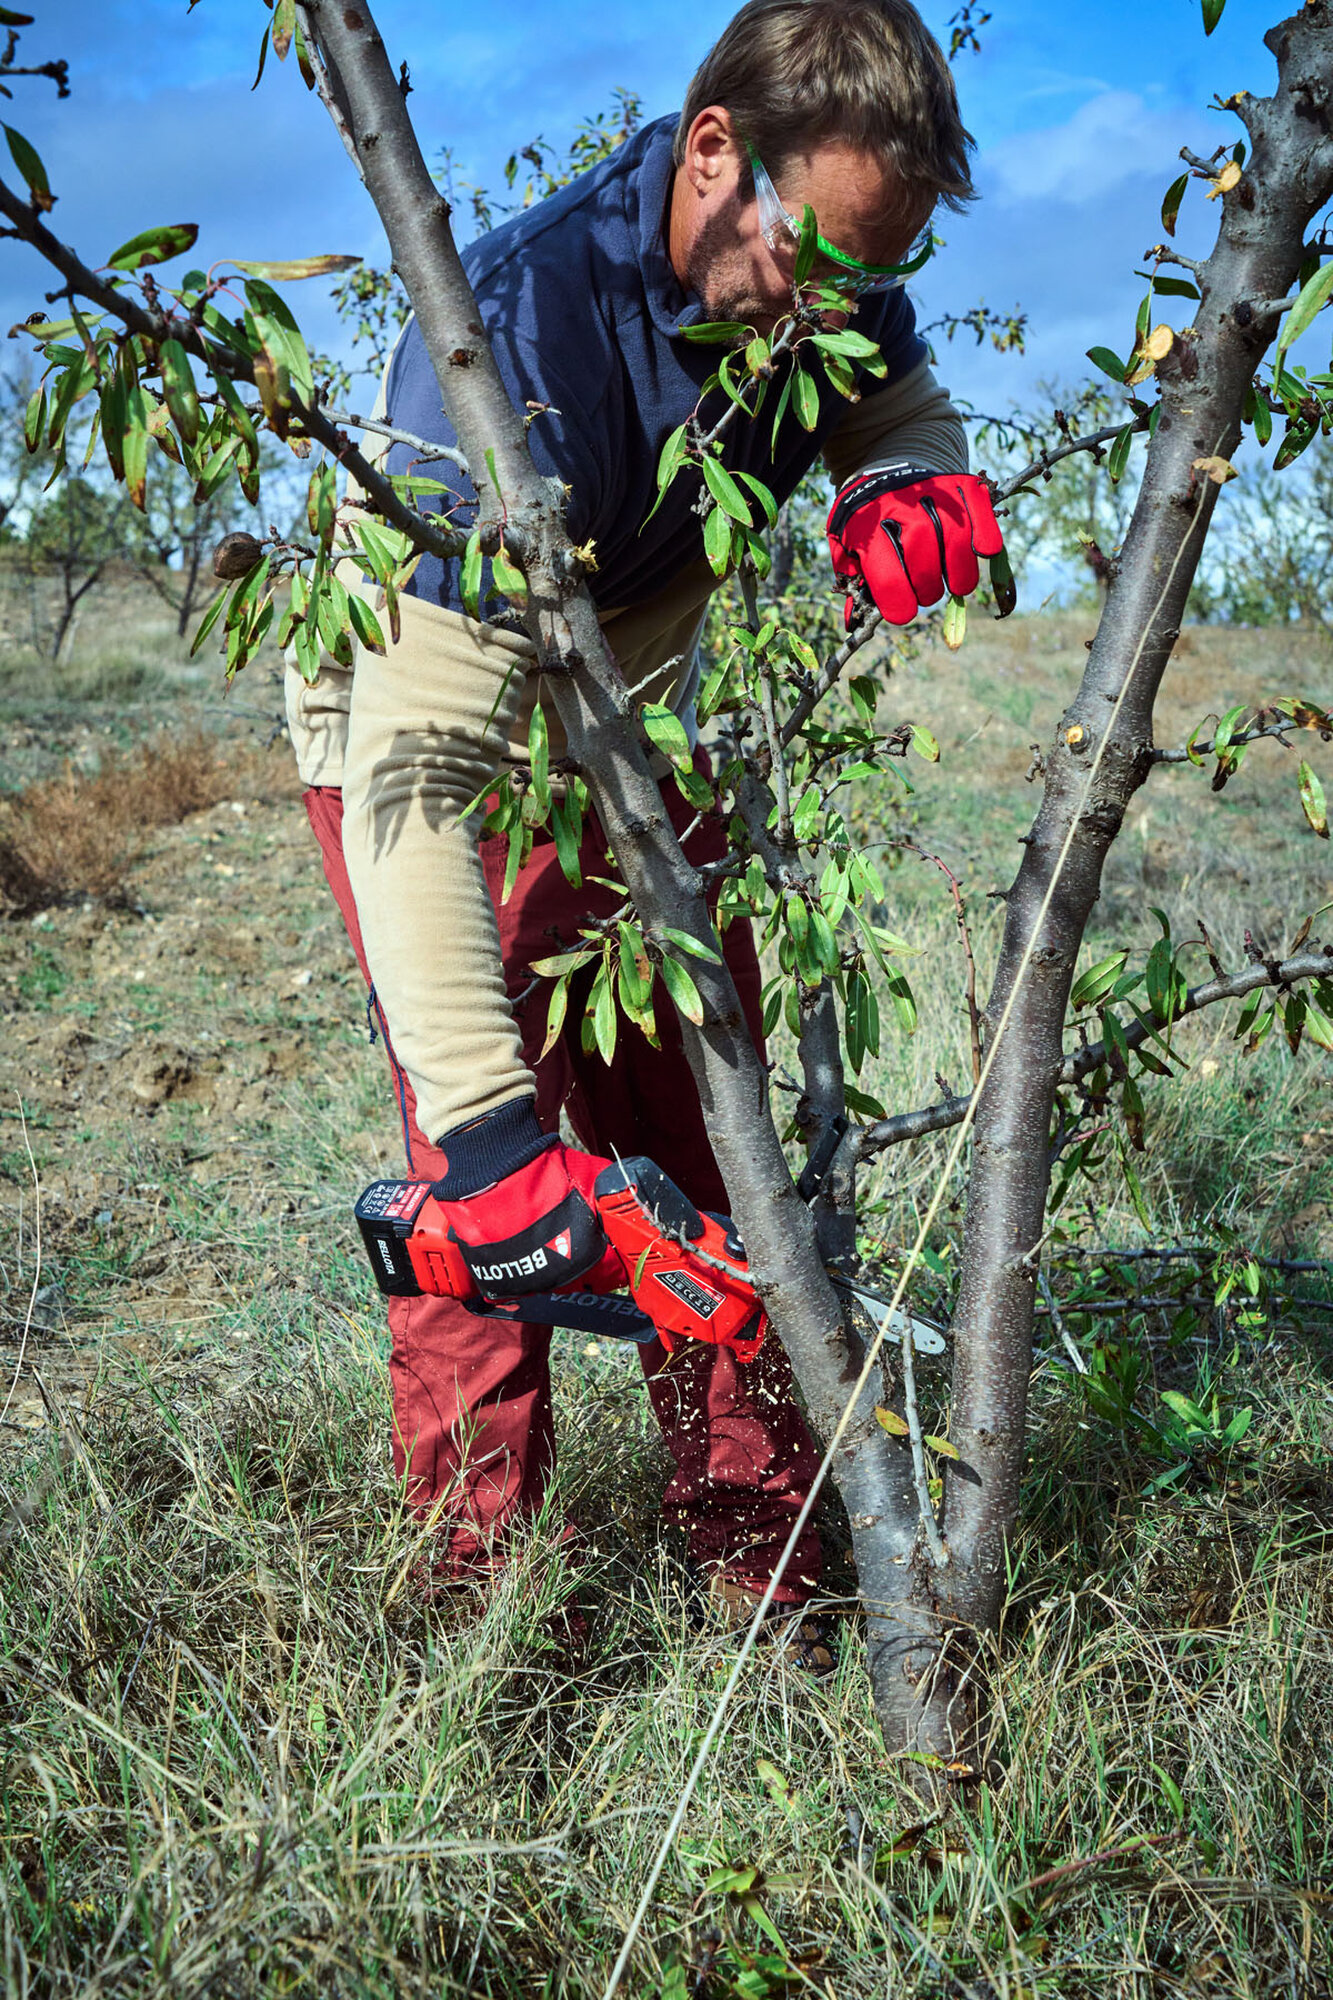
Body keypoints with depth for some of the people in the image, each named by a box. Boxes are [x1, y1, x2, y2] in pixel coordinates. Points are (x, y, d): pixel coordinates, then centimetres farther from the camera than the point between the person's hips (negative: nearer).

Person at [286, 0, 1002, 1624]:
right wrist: (483, 1129, -50)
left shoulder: (822, 283, -18)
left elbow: (899, 407, 4)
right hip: (426, 739, -6)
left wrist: (909, 494, -25)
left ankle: (760, 1569, 15)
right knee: (501, 1184, -15)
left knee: (706, 1142, 4)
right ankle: (482, 1601, 2)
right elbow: (416, 767, -44)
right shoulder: (513, 344, -39)